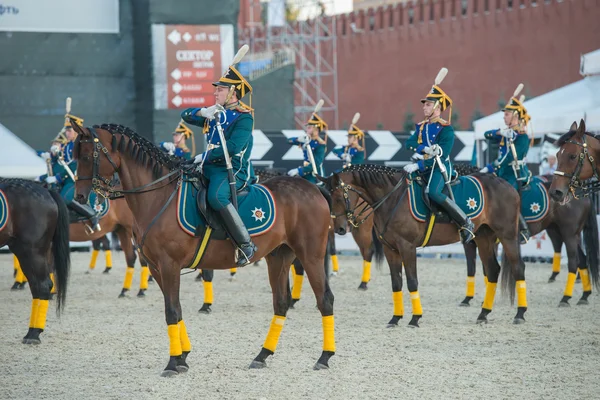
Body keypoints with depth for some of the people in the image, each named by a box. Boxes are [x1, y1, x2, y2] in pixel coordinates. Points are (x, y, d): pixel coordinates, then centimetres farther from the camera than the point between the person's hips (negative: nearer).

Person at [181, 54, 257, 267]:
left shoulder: (243, 118, -8)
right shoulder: (215, 114, 17)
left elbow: (232, 148, -20)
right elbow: (186, 115, 18)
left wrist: (204, 157, -16)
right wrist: (202, 112, -3)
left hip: (234, 171, -9)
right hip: (211, 169, 9)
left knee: (216, 196, -37)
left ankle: (246, 244, -31)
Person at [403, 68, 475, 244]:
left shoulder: (446, 129, -10)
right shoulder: (421, 126, 13)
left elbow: (441, 156, -18)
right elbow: (409, 143, 0)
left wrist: (418, 166, -26)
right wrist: (425, 148, -21)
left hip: (440, 168, -8)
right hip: (423, 168, 8)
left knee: (433, 192, -34)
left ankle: (466, 223, -25)